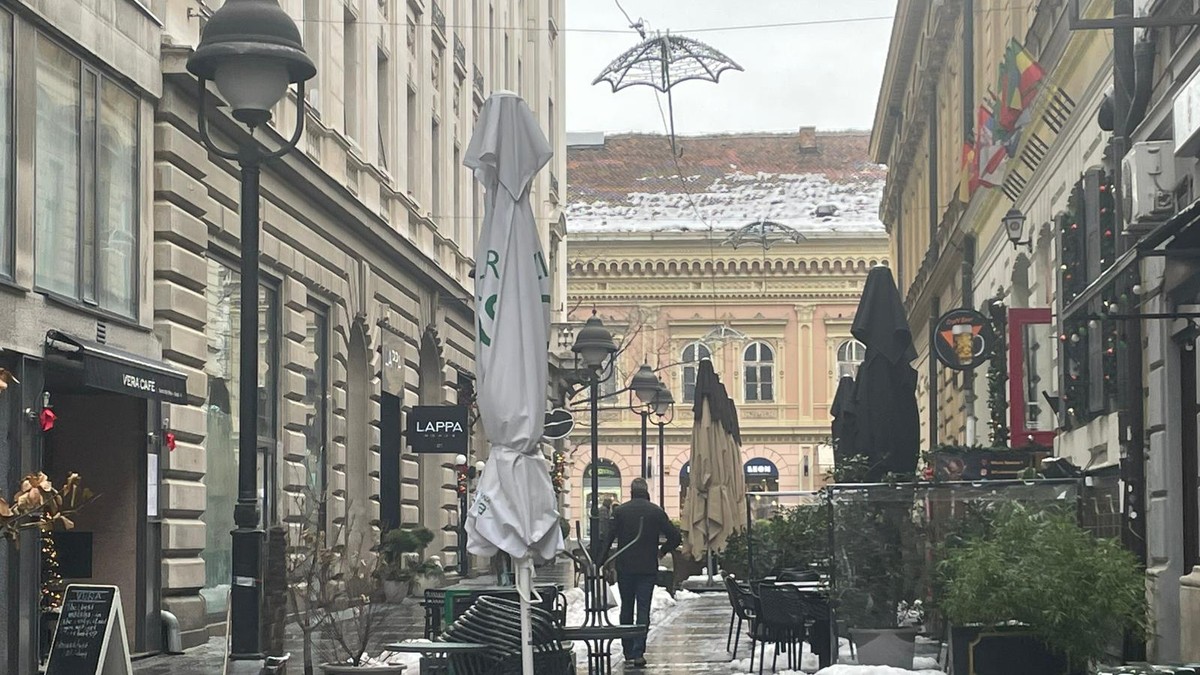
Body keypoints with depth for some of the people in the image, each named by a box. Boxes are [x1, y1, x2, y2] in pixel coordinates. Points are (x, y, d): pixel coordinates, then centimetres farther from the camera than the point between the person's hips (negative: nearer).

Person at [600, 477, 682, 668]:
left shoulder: (619, 511, -2)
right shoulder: (656, 511, -2)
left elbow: (608, 538, -8)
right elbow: (675, 537, -2)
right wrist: (662, 551, 14)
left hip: (624, 568, 1)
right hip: (648, 568, -1)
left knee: (626, 609, 12)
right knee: (643, 610, 0)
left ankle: (628, 652, 15)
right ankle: (638, 652, -11)